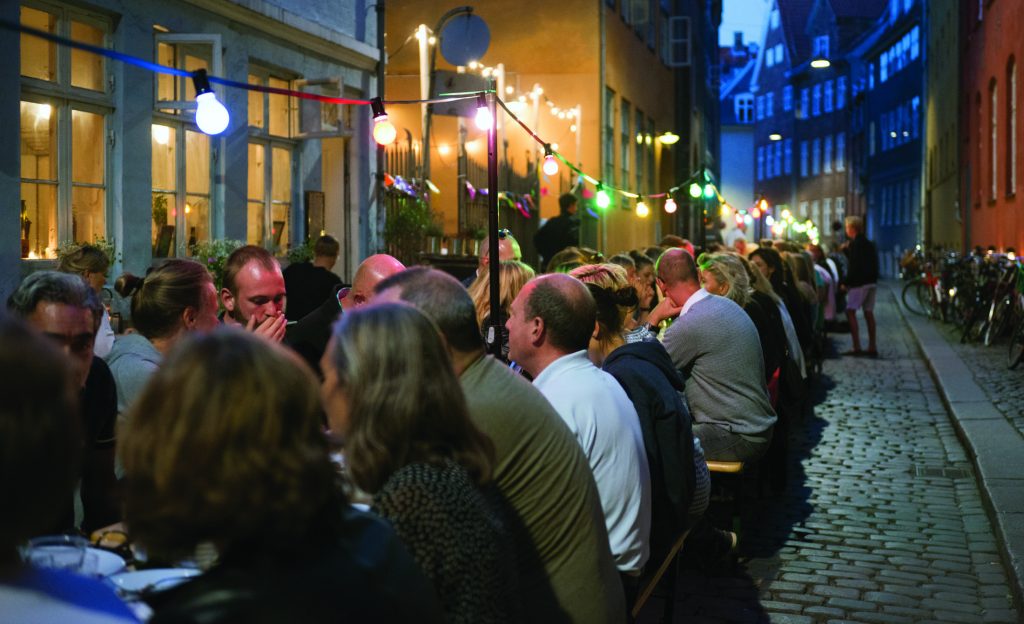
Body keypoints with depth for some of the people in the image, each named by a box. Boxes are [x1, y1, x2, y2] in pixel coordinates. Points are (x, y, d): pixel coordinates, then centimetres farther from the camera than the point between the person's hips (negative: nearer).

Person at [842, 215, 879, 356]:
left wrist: (846, 283, -11)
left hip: (859, 282, -9)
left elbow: (853, 266, -17)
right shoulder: (869, 244, 17)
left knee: (850, 311, -7)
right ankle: (872, 347, 9)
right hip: (872, 281, 9)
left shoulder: (855, 244, -10)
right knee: (869, 313, 10)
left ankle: (856, 347, -14)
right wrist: (847, 249, 22)